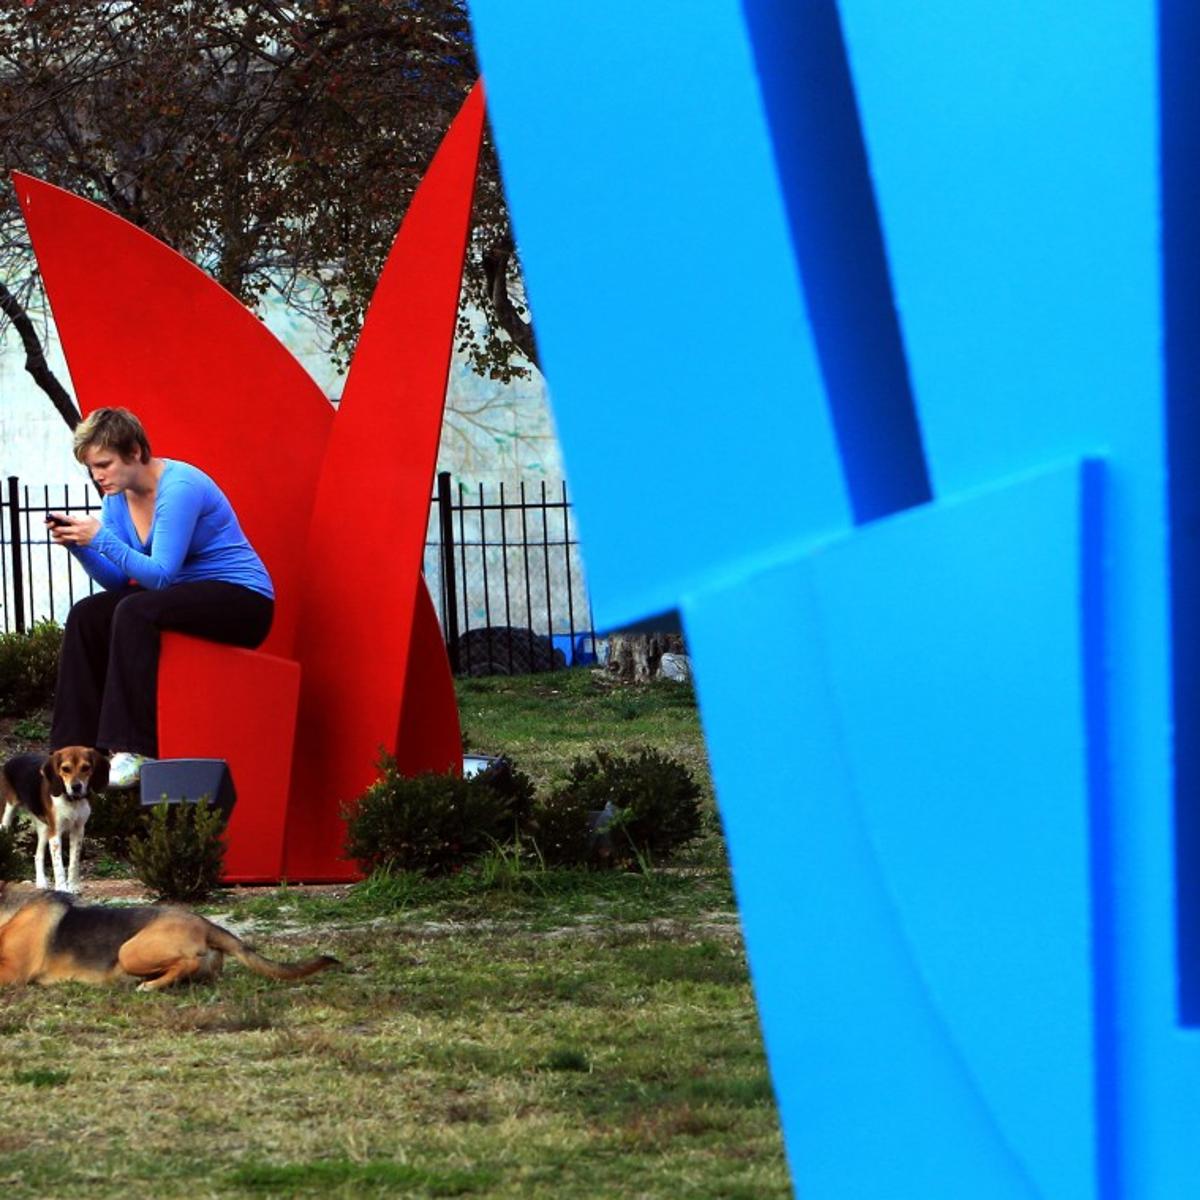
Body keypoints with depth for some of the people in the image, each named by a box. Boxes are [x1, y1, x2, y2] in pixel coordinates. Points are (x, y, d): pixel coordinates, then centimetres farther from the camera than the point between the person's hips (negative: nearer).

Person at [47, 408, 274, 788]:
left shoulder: (178, 488, -21)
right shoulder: (117, 496, 4)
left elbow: (160, 575, -26)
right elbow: (117, 581, 4)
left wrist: (101, 538, -30)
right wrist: (77, 544, -12)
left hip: (241, 600, -9)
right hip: (185, 596, 9)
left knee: (134, 612, -31)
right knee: (87, 616, -8)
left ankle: (136, 752, -34)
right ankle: (77, 748, -10)